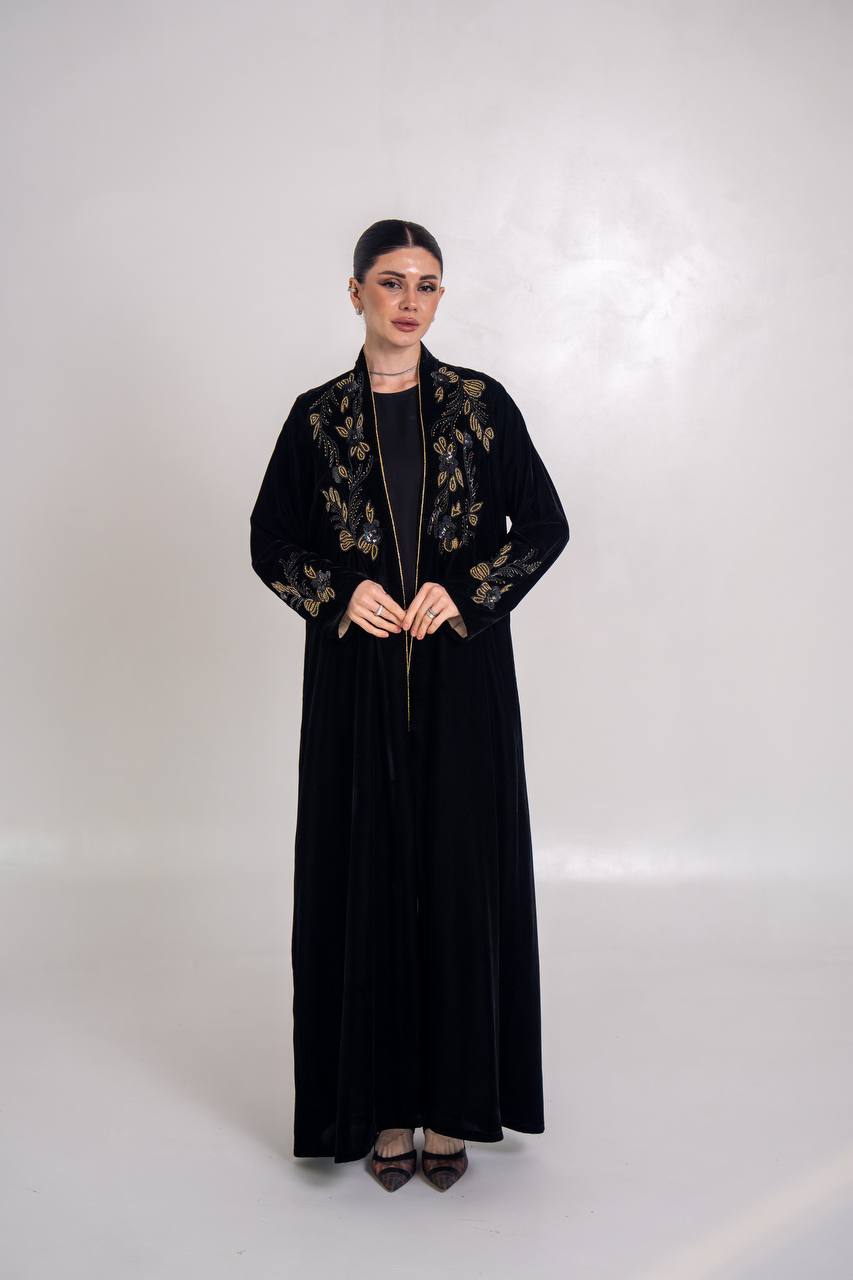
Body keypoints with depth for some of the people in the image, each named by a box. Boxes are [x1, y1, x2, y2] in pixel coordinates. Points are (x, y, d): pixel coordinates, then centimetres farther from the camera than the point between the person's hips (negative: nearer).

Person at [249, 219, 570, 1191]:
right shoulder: (318, 415, 5)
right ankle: (383, 1104, 16)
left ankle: (452, 1105, 15)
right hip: (357, 677, 1)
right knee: (368, 872, 3)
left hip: (463, 673, 0)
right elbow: (270, 539, 8)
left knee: (461, 869, 2)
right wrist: (342, 592, -10)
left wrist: (465, 590, -11)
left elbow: (545, 524, 3)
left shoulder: (480, 402, 4)